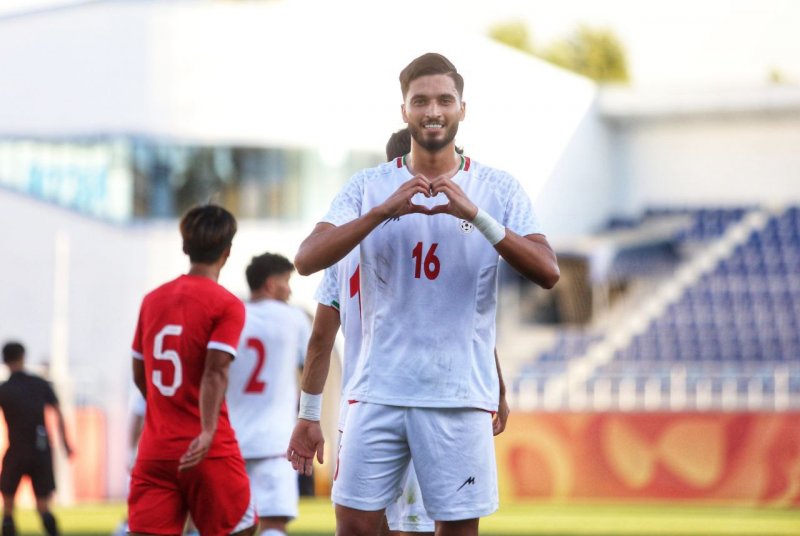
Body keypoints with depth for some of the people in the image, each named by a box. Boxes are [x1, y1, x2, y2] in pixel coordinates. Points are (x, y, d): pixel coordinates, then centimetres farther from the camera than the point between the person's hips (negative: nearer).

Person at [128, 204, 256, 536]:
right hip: (210, 455, -4)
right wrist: (208, 431, -27)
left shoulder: (153, 300, 11)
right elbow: (215, 371, -18)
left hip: (154, 450, 4)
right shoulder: (227, 305, -5)